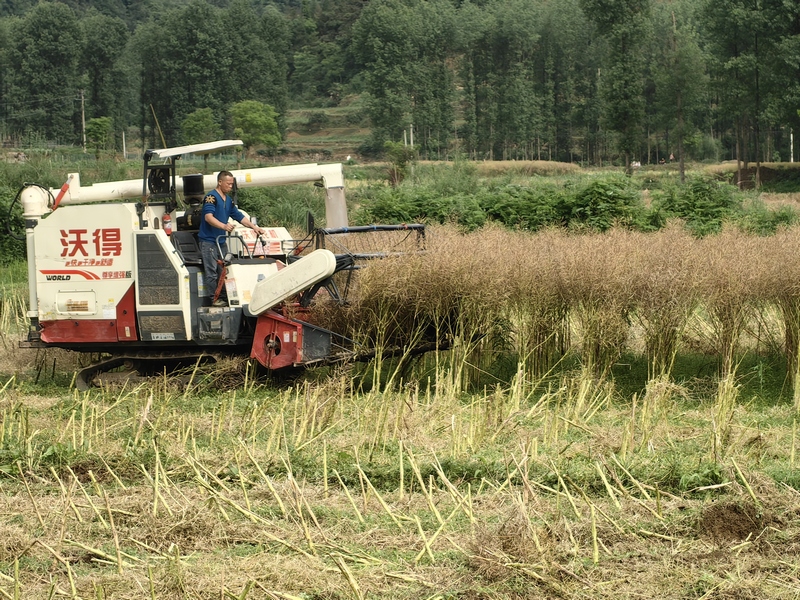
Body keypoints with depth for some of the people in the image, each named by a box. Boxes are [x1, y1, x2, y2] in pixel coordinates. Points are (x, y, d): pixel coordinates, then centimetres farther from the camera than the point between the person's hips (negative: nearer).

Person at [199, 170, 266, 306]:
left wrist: (254, 227, 5)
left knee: (224, 271, 9)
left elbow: (239, 216, 17)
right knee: (211, 271, -5)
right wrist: (223, 226, -42)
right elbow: (208, 217, -27)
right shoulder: (211, 197, -13)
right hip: (208, 240, -9)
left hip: (221, 241, 9)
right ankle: (215, 298, -2)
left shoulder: (228, 200, 15)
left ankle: (224, 297, 14)